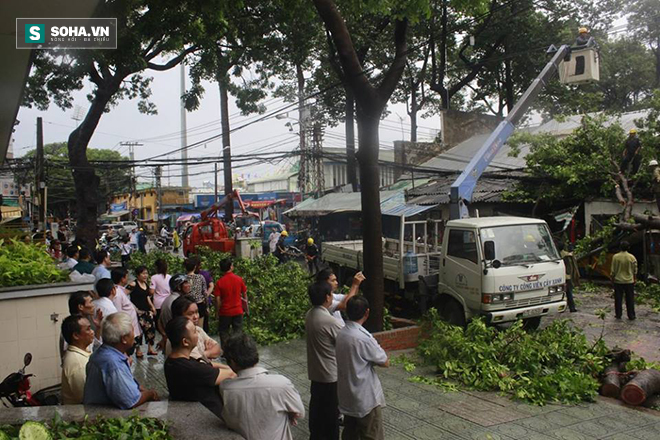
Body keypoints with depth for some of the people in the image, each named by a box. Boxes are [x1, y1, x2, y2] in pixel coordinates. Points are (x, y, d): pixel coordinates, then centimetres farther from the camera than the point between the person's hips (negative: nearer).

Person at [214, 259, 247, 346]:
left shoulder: (219, 282, -11)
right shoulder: (239, 279, -6)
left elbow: (218, 300, -11)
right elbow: (245, 295, 2)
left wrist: (217, 313, 1)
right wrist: (246, 308, 15)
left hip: (225, 312, -2)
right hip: (238, 311, 2)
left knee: (224, 333, 12)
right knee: (238, 333, 11)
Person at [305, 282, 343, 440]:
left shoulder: (309, 315, -1)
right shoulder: (330, 321, -27)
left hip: (315, 371, 8)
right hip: (331, 373, -8)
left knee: (316, 405, 21)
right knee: (332, 410, 8)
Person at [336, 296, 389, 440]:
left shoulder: (341, 333, -1)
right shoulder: (363, 338, -26)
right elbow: (385, 362, -13)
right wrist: (378, 356, 4)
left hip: (347, 396, 8)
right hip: (366, 398, -8)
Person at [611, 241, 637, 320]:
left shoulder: (615, 257, -10)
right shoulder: (632, 257, -7)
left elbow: (613, 270, -6)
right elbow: (635, 270, 0)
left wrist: (612, 278, 7)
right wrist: (635, 279, 13)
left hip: (618, 281, 0)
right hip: (629, 281, 1)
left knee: (618, 299, 9)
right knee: (630, 299, 8)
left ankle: (618, 315, 14)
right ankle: (631, 316, 13)